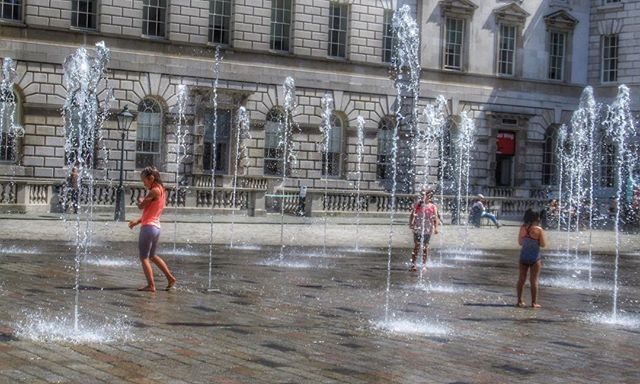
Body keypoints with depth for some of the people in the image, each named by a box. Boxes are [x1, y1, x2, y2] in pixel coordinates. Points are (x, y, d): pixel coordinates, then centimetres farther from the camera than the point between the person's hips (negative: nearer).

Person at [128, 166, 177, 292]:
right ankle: (170, 278, 25)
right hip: (156, 227, 9)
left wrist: (140, 200, 11)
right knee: (152, 256, 24)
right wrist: (138, 221, 9)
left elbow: (141, 206, -12)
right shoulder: (162, 191, 15)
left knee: (144, 258, -2)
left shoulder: (155, 191, -14)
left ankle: (151, 285, -4)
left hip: (148, 227, -9)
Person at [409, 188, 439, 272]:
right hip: (418, 229, 0)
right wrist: (411, 223, -8)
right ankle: (413, 264, 5)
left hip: (427, 230, 0)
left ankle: (424, 265, 14)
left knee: (425, 247, 5)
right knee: (416, 246, 0)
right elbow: (412, 215, 4)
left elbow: (435, 218, 0)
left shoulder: (433, 207, -1)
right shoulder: (417, 205, 0)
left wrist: (436, 228, -10)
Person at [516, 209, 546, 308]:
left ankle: (519, 301, 17)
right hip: (535, 256, -4)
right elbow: (543, 244, -10)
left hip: (523, 255, 4)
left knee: (521, 279, 12)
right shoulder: (538, 230, -15)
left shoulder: (522, 228, -2)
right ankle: (534, 302, 5)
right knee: (534, 280, 2)